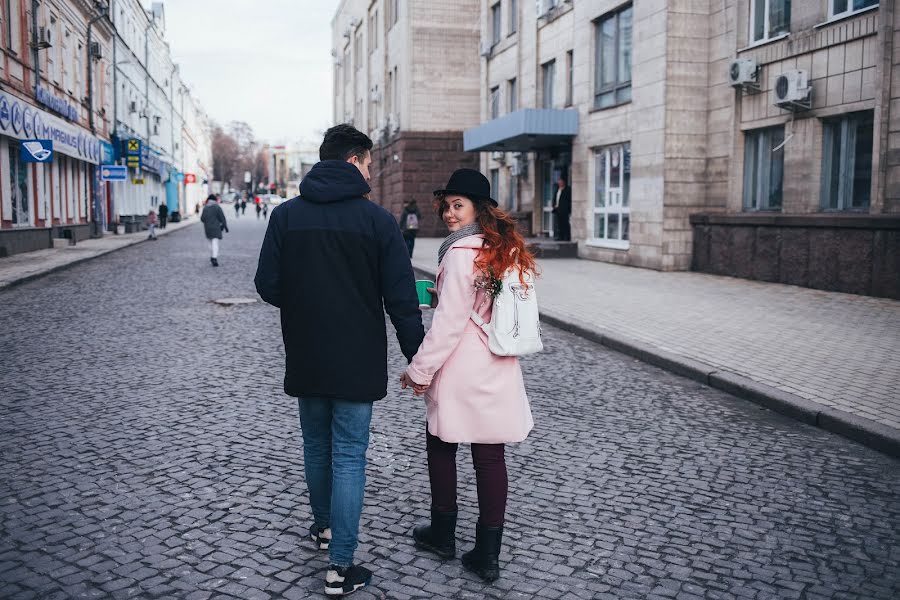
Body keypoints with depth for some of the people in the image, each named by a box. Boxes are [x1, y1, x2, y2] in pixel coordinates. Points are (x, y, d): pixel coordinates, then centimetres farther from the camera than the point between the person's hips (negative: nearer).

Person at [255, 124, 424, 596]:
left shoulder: (286, 215, -1)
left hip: (305, 358, 3)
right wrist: (416, 356, -1)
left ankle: (324, 525, 42)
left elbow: (267, 285, -3)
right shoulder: (377, 219, -9)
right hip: (357, 361, -3)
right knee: (349, 456, 3)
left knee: (316, 445, 21)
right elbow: (401, 297, -10)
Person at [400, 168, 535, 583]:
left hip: (459, 372, -6)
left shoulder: (461, 253, -15)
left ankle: (443, 534, 29)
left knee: (441, 446, 14)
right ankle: (487, 553, 16)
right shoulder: (508, 248, 7)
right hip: (500, 372, 6)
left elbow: (449, 322, -17)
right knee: (491, 456, 9)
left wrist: (419, 371, -9)